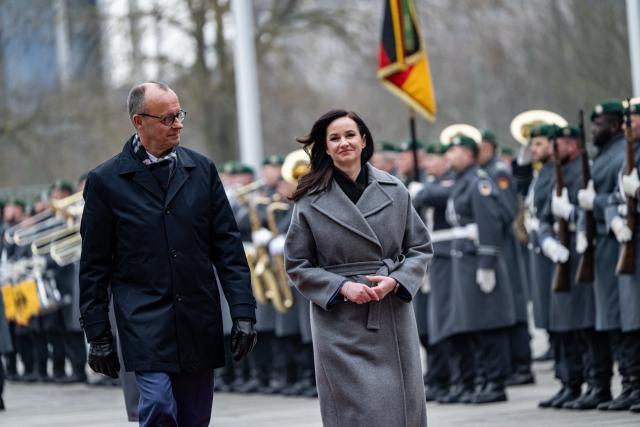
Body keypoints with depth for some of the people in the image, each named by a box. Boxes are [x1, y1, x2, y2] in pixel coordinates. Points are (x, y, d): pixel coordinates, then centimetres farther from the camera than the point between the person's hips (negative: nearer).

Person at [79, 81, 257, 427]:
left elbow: (227, 246, 9)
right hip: (145, 322, -3)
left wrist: (243, 311, 1)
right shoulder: (105, 181, 1)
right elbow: (94, 266, 3)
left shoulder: (202, 170, 9)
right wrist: (97, 336, 2)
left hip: (199, 322, 3)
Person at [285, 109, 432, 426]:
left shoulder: (395, 191, 5)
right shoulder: (311, 201, -2)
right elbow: (297, 265, 2)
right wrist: (342, 287, -11)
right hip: (341, 324, -2)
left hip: (394, 321, 3)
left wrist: (396, 280, -9)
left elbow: (421, 249, 9)